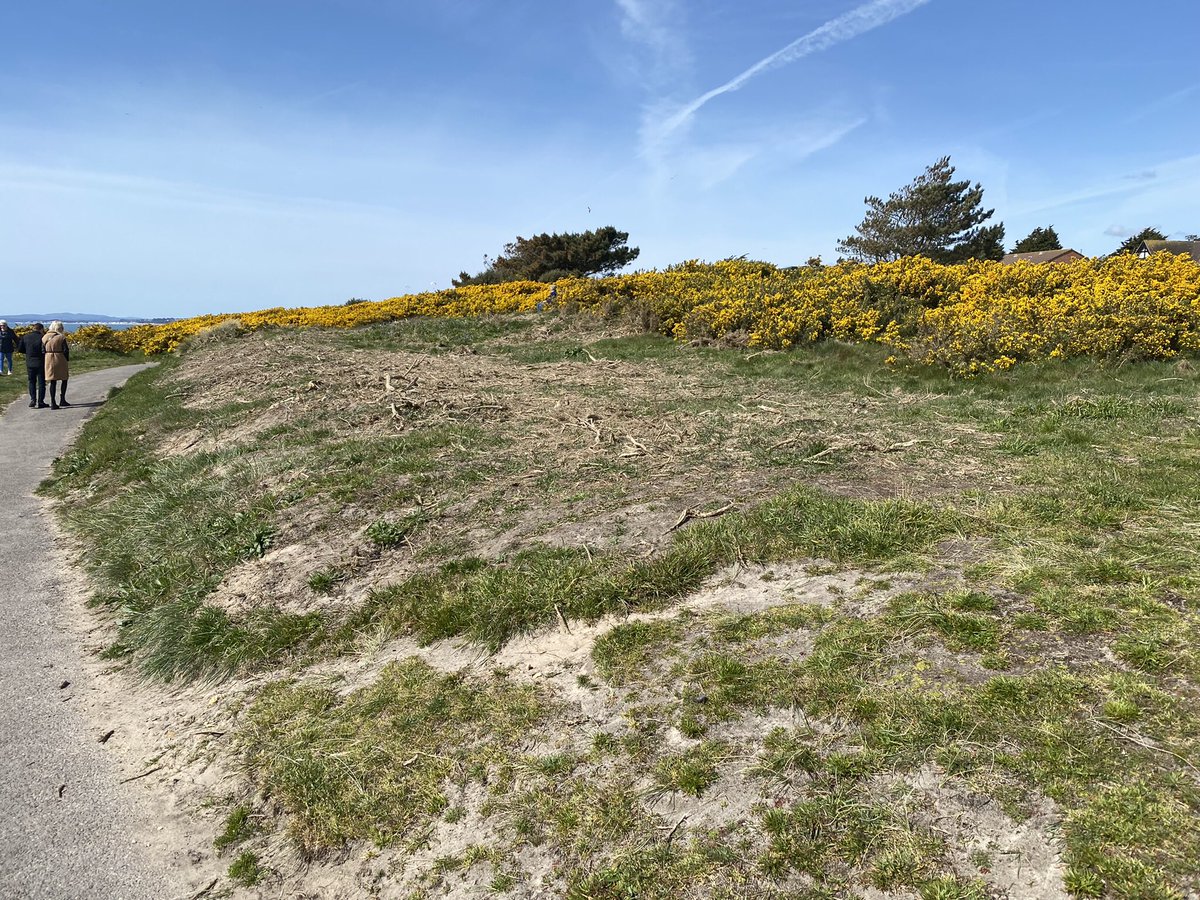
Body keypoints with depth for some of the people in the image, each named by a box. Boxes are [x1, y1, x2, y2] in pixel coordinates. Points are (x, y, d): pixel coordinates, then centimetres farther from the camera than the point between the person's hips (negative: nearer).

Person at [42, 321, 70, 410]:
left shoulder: (44, 338, 4)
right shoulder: (61, 338, -8)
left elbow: (43, 351, 4)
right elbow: (65, 351, -8)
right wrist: (66, 361, 6)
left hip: (49, 361, 4)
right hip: (60, 360, -4)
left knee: (53, 382, 7)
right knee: (64, 380, 15)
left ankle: (53, 402, 2)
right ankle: (62, 400, 12)